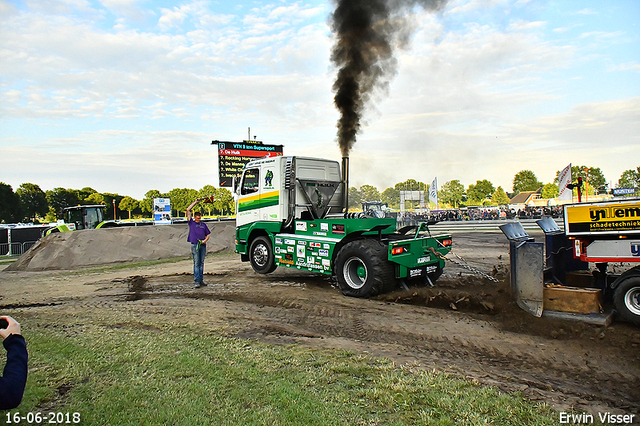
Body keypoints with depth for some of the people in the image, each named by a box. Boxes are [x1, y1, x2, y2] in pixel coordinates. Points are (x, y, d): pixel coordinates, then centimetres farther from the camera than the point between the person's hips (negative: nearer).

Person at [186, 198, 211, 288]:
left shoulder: (203, 224, 14)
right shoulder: (191, 223, 8)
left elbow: (208, 234, 17)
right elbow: (188, 210, 5)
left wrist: (205, 240, -3)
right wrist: (195, 202, 6)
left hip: (203, 245, 3)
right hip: (194, 245, -3)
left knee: (202, 263, 8)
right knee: (196, 263, -4)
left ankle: (201, 279, 13)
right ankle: (197, 281, -5)